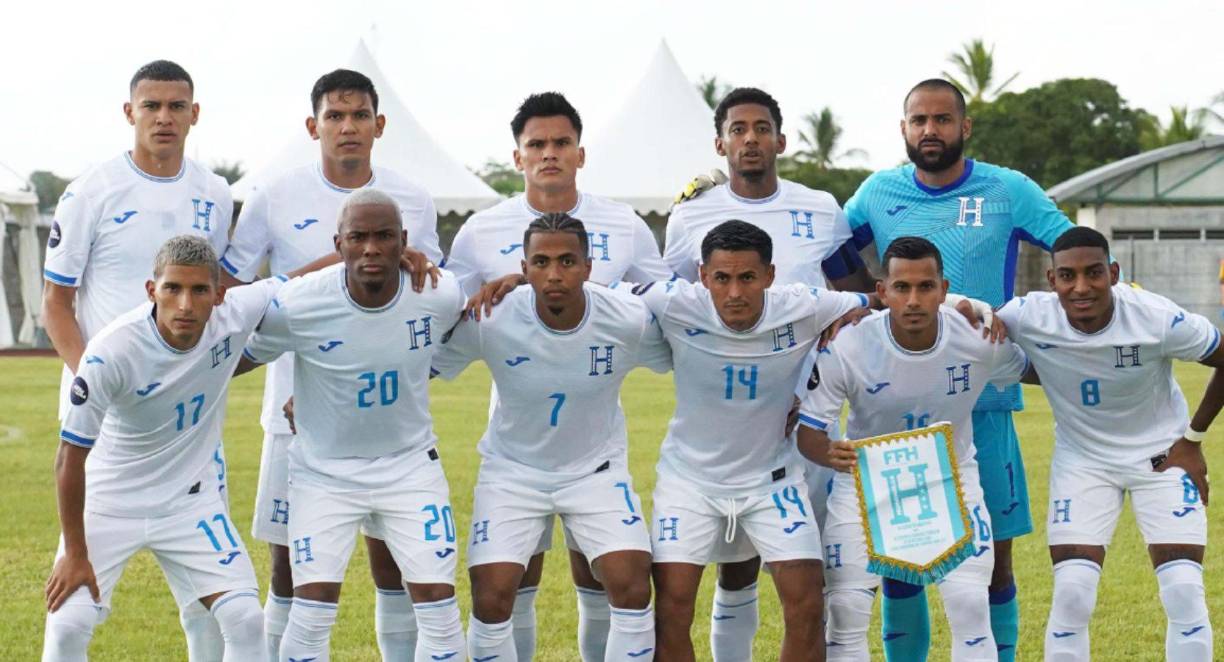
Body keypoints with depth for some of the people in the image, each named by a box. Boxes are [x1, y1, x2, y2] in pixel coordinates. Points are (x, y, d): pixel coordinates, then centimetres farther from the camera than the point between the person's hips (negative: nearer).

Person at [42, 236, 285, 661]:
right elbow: (71, 458, -18)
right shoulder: (112, 351, -28)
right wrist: (75, 554, -12)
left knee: (245, 621, -8)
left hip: (189, 499, 3)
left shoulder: (237, 315, -19)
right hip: (109, 502, -3)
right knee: (67, 625, -11)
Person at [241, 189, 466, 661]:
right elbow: (237, 358, -5)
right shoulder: (298, 305, -22)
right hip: (324, 470, -2)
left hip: (410, 463, 2)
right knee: (312, 611, -8)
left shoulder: (440, 296, -16)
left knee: (439, 605, -3)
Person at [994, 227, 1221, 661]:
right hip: (1081, 459, 1)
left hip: (1162, 455, -1)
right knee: (1071, 594, -10)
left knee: (1184, 593, -10)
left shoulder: (1158, 319, -25)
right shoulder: (1030, 317, -21)